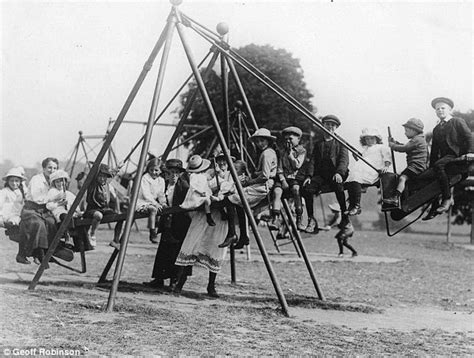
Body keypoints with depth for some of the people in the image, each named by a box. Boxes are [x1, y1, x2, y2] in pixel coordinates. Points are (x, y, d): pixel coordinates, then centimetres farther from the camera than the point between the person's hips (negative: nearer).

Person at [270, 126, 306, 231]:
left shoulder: (301, 151, 7)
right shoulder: (282, 152, 18)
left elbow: (297, 165, -7)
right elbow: (279, 168, 11)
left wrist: (290, 153, -2)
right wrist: (283, 180, -5)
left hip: (296, 178, -3)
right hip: (283, 178, 3)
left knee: (296, 189, -35)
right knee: (277, 191, -27)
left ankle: (299, 219, -31)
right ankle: (275, 219, -34)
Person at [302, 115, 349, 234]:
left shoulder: (340, 143, 15)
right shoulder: (318, 144, 23)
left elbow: (344, 159, 0)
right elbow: (312, 161, 14)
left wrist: (339, 173, -20)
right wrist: (309, 176, -5)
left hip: (335, 174, -3)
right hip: (320, 174, 3)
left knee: (338, 186, -37)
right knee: (307, 188, -25)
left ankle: (345, 216, -24)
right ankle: (311, 220, -17)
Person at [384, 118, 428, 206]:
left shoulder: (417, 139, -13)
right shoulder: (417, 139, 22)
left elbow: (404, 148, -16)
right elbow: (405, 147, 27)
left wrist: (392, 145, -4)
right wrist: (395, 142, 16)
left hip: (417, 166, -11)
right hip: (415, 165, 11)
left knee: (402, 178, -25)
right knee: (401, 177, 16)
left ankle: (395, 198, -37)